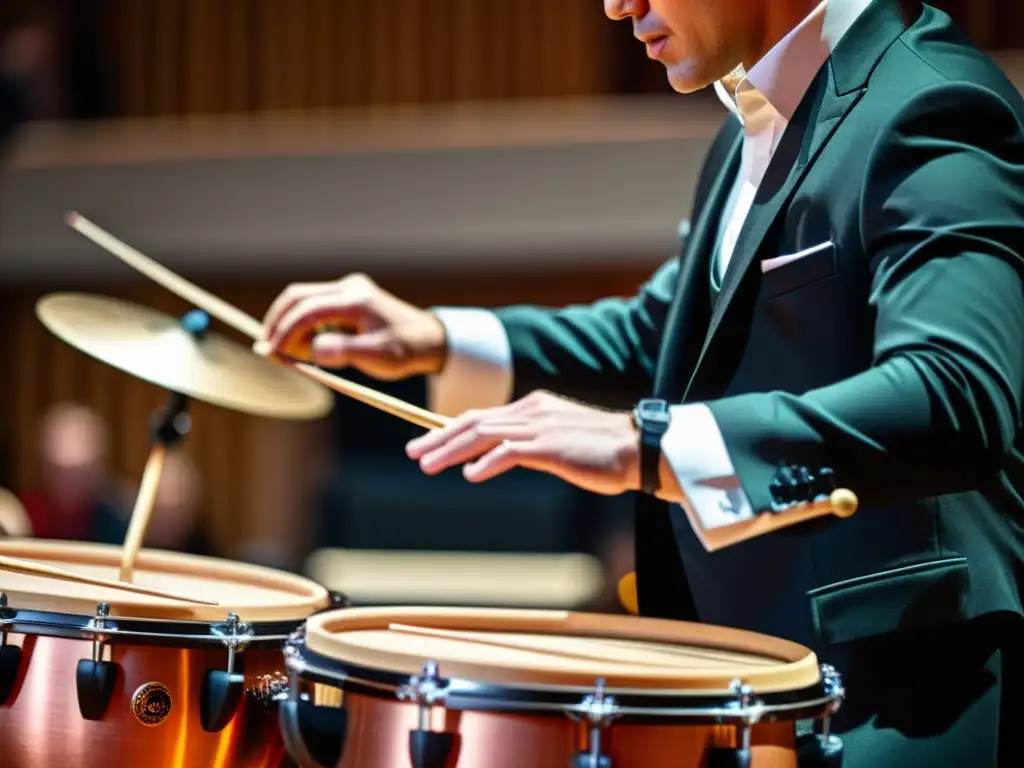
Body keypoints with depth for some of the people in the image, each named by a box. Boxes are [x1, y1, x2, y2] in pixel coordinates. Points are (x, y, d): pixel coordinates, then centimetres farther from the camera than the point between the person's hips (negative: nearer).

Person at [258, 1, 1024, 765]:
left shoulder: (929, 111, -17)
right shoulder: (756, 129, 14)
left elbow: (955, 401, -31)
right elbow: (658, 338, 25)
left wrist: (647, 447, -37)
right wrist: (436, 342, 11)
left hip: (893, 697, -9)